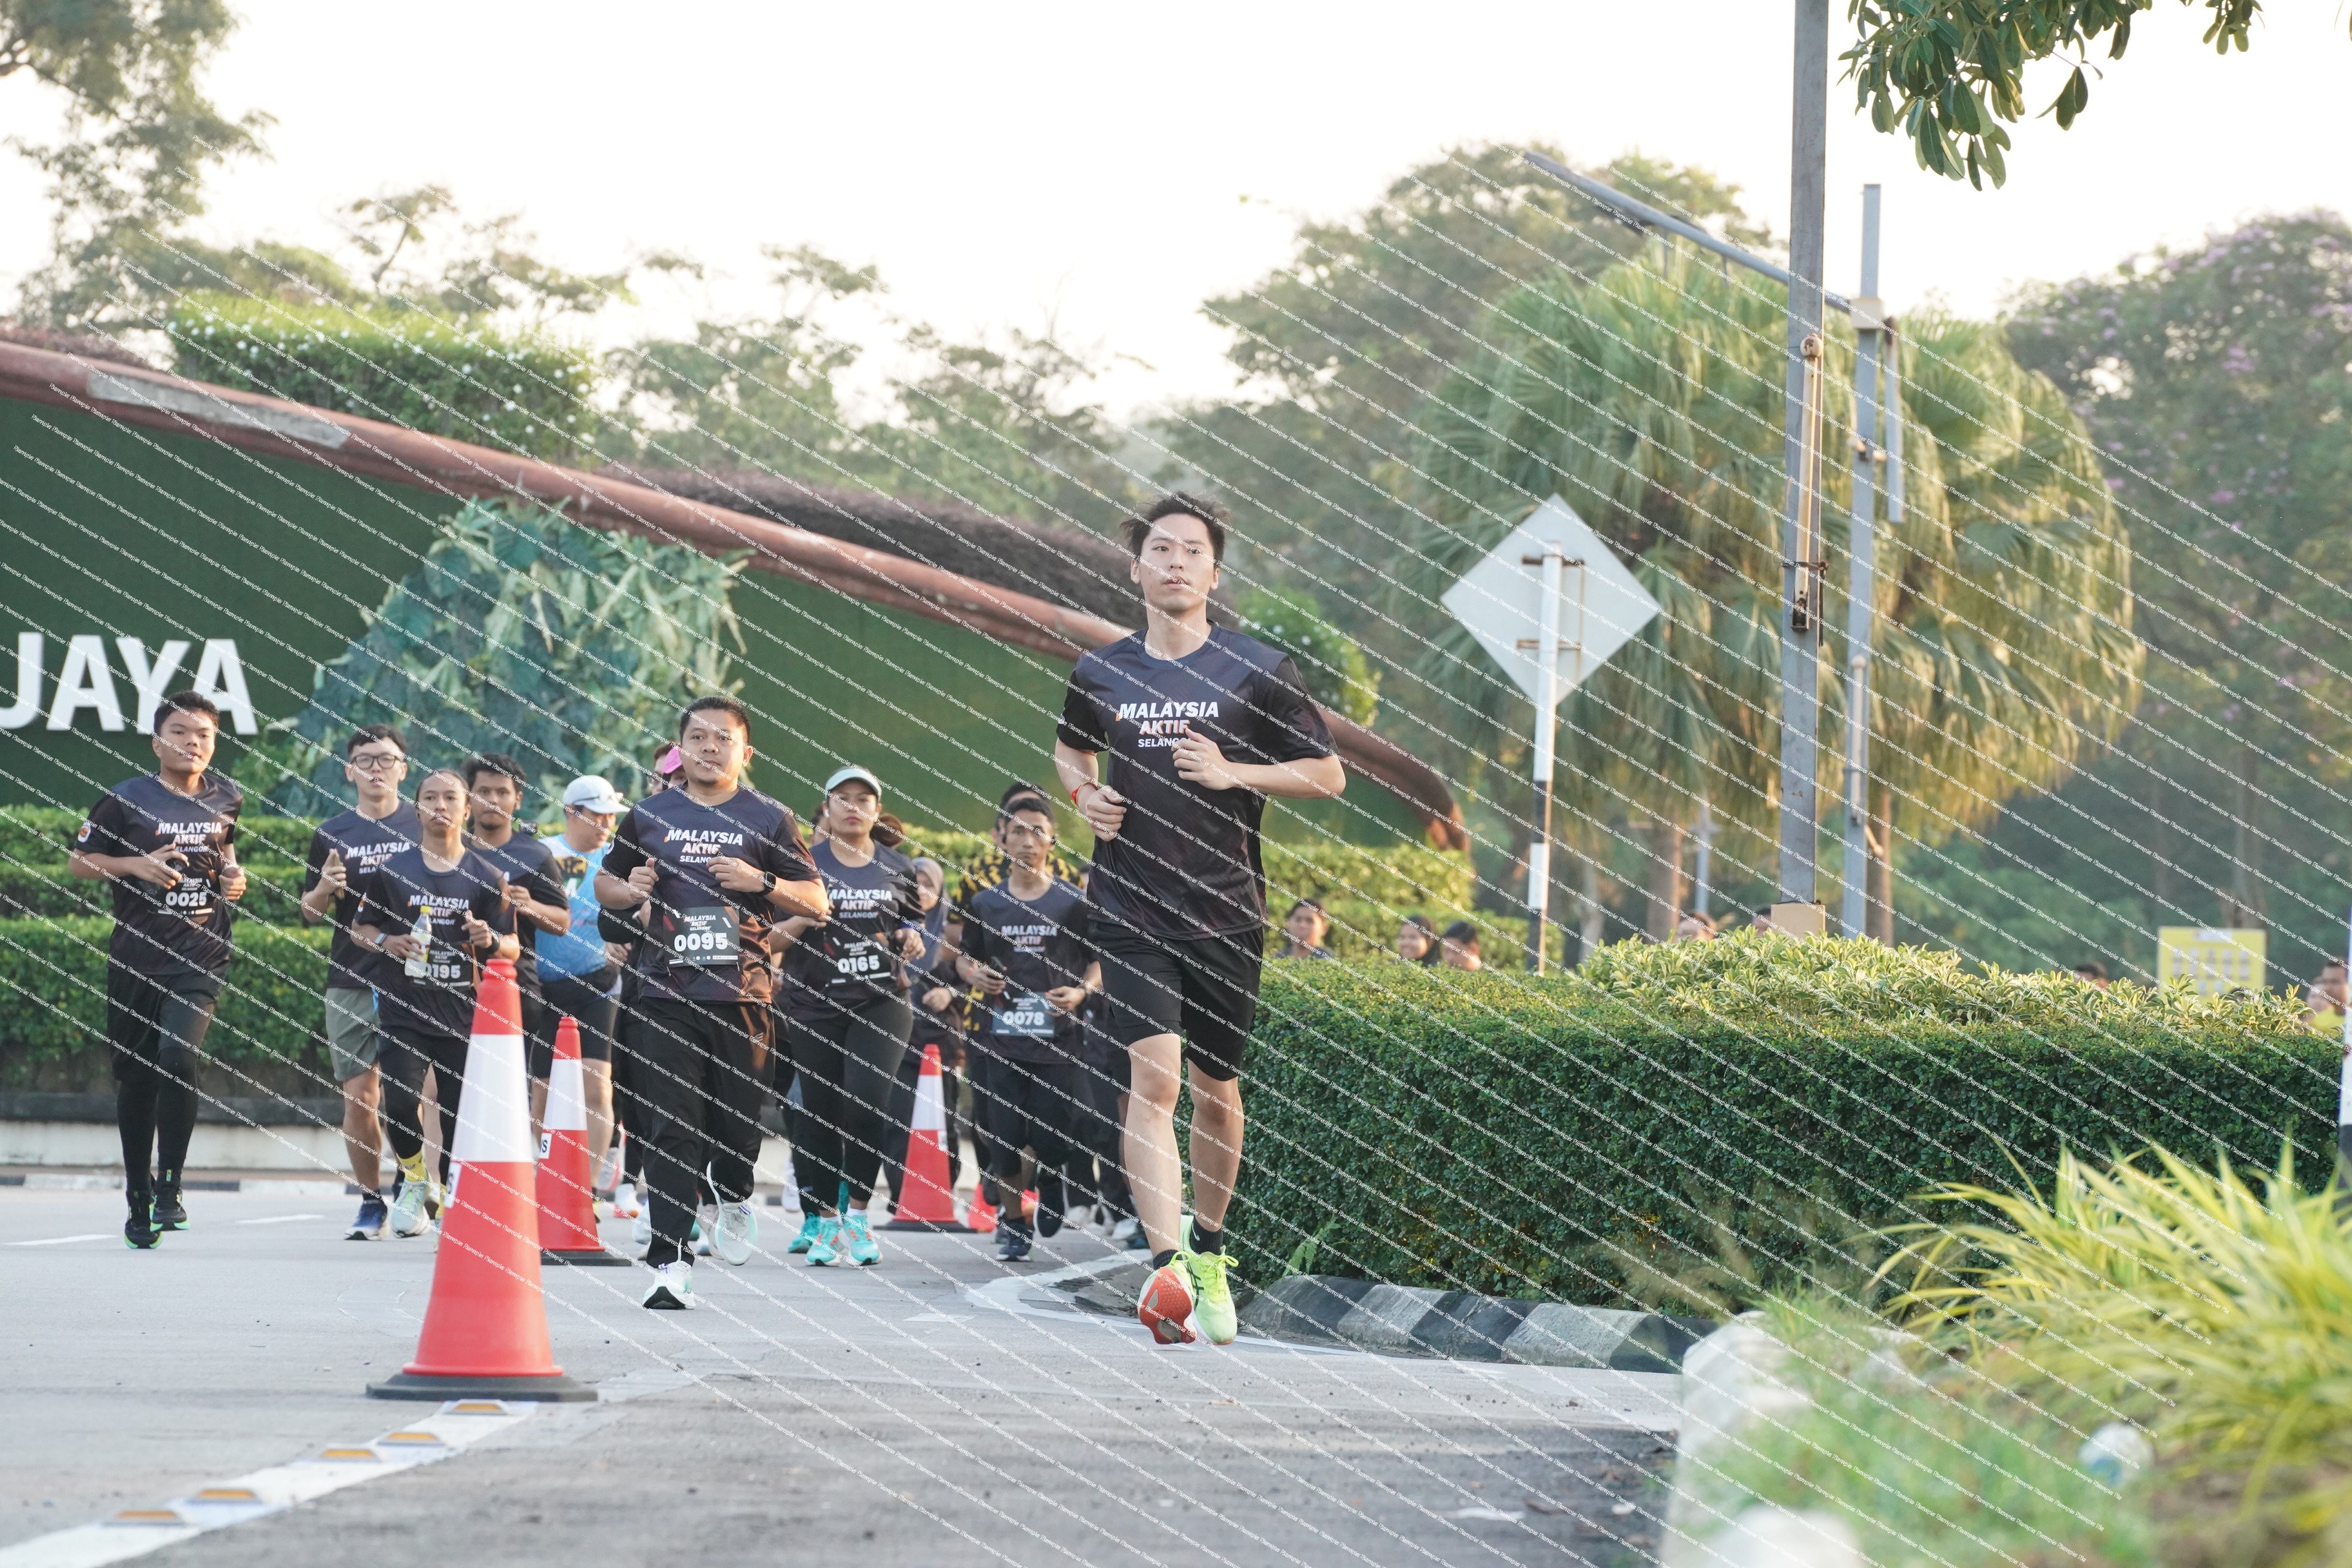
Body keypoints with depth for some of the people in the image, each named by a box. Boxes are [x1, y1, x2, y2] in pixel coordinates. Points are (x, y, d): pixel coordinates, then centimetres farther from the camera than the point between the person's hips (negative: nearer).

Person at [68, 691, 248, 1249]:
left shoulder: (226, 799, 8)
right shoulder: (127, 799, -2)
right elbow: (77, 863, 4)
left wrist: (233, 875, 6)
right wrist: (136, 865, -11)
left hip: (200, 957, 0)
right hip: (135, 958, 0)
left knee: (178, 1056, -21)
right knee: (135, 1077, 7)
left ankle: (170, 1186, -8)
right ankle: (138, 1197, 23)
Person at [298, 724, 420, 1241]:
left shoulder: (425, 826, 5)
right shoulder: (332, 834, 10)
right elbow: (309, 914, 14)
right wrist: (324, 890, -7)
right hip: (351, 981, 2)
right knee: (359, 1095, 1)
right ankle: (370, 1201, 12)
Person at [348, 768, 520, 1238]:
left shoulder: (486, 877, 7)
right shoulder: (391, 869, 7)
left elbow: (512, 948, 8)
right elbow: (359, 928, 14)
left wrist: (489, 940, -15)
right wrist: (385, 942, -7)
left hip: (464, 1014, 1)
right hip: (404, 1010, -1)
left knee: (461, 1115, 0)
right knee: (401, 1102, -17)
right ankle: (414, 1179, 10)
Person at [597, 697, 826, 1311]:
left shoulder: (768, 820, 8)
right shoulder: (649, 816, 12)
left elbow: (818, 905, 7)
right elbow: (604, 883, 22)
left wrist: (762, 882, -11)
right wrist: (629, 890, -1)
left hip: (742, 995, 0)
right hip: (665, 994, 0)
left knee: (738, 1121, 4)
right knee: (671, 1129, -7)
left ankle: (733, 1197, 38)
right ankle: (671, 1260, -9)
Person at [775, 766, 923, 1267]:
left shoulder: (897, 867, 10)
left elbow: (913, 922, 23)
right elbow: (773, 937, 3)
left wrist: (912, 939, 0)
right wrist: (801, 921, -17)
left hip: (881, 1002, 1)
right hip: (814, 1005, 0)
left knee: (867, 1101, -17)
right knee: (819, 1111, 2)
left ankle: (858, 1211, -4)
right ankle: (823, 1220, 16)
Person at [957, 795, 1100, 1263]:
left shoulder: (1073, 902, 3)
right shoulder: (985, 903, 7)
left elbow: (1099, 960, 6)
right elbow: (964, 957, 17)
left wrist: (1083, 991, -12)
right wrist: (974, 975, -4)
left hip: (1057, 1037, -1)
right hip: (1000, 1036, 1)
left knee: (1051, 1143, -4)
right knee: (1004, 1142, -2)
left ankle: (1050, 1176, 32)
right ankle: (1013, 1219, 20)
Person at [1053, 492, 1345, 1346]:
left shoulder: (1258, 670, 0)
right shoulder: (1100, 674, 7)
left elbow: (1328, 774, 3)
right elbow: (1070, 748, 28)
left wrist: (1231, 772, -11)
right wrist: (1084, 795, 5)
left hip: (1227, 913, 0)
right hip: (1130, 911, 0)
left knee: (1215, 1088, 11)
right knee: (1155, 1075, -17)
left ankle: (1209, 1255, 32)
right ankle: (1165, 1270, -27)